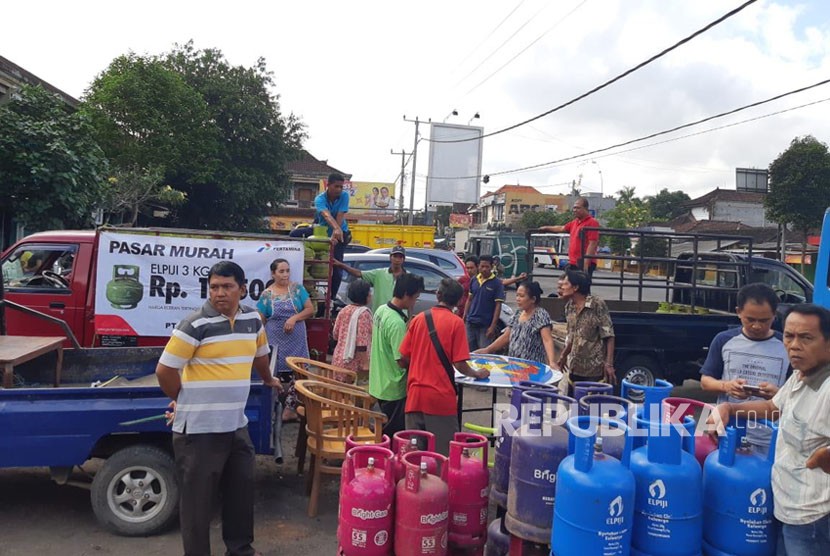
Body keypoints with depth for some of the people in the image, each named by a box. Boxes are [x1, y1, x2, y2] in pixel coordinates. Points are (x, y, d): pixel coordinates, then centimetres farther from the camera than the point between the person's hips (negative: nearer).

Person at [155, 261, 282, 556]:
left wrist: (268, 380, 38)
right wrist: (184, 401, 3)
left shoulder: (252, 319, 4)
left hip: (236, 425, 7)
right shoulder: (195, 324, -15)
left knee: (242, 491, 19)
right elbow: (164, 370, -10)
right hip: (199, 429, -6)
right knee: (198, 499, 6)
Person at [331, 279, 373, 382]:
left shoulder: (344, 310, 6)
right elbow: (362, 341, -20)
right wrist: (365, 363, -17)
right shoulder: (363, 313, -15)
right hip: (353, 362, -7)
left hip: (339, 357, 7)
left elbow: (335, 334, 14)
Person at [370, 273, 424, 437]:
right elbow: (402, 361, -24)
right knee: (394, 434, 5)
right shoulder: (397, 323, -27)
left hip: (379, 384, 9)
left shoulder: (381, 310, 1)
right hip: (393, 389, -9)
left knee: (384, 430, 22)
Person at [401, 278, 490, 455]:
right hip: (441, 396, -4)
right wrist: (477, 374, 9)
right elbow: (459, 364, -11)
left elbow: (405, 356, 6)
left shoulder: (418, 318, 4)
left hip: (415, 394, 4)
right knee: (443, 451, 7)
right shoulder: (456, 323, -7)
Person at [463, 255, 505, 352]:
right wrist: (464, 317, 8)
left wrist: (493, 326, -14)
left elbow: (498, 305, -9)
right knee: (470, 351, 11)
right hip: (471, 323, 5)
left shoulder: (497, 283, -7)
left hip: (486, 325, -4)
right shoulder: (474, 280, 7)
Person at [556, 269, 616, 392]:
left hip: (595, 370, -6)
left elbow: (609, 336, -13)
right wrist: (563, 356, 19)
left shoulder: (597, 305, -13)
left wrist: (609, 364, -19)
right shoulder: (569, 306, 6)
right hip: (574, 368, 6)